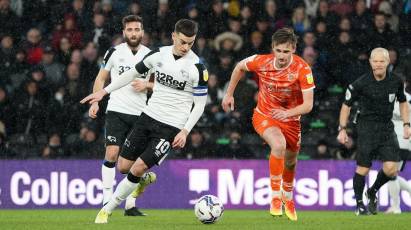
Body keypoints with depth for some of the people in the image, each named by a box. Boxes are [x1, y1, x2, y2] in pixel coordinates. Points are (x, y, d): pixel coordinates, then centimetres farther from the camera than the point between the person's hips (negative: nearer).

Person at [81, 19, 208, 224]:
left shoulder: (197, 68, -11)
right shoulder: (159, 55, 0)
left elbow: (200, 104, -5)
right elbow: (133, 73, 15)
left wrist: (185, 131, -13)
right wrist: (104, 91, 13)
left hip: (171, 127, -5)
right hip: (148, 116, 5)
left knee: (138, 168, -13)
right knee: (124, 166, 5)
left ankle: (107, 210, 1)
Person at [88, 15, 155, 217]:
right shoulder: (114, 52, 1)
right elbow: (101, 78, 8)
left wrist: (146, 85, -7)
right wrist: (95, 102, -3)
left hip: (139, 114, 2)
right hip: (116, 111, -2)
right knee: (112, 153, -15)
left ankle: (130, 205, 10)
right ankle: (107, 201, -11)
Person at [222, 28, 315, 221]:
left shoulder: (302, 69, -25)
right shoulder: (261, 62, -20)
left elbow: (308, 105, -28)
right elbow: (240, 67, 4)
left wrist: (288, 113, -45)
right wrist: (229, 94, 8)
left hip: (290, 119, 2)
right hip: (264, 116, -2)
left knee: (290, 162, 19)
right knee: (279, 145, -33)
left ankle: (287, 198, 52)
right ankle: (275, 197, -22)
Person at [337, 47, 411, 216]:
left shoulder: (396, 82, 1)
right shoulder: (361, 83, -9)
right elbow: (346, 105, 2)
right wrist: (342, 129, -2)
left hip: (387, 128, 3)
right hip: (367, 127, -3)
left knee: (390, 169, -9)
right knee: (363, 169, -9)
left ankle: (373, 192, 20)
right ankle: (359, 203, 11)